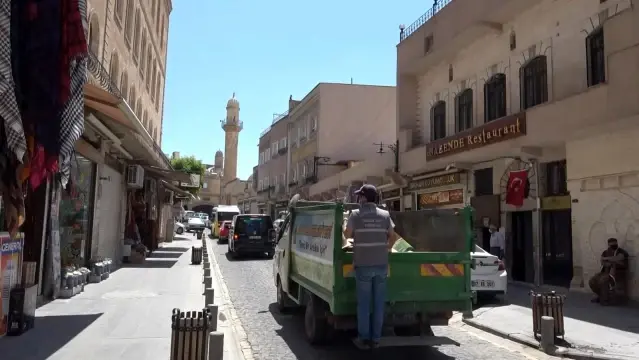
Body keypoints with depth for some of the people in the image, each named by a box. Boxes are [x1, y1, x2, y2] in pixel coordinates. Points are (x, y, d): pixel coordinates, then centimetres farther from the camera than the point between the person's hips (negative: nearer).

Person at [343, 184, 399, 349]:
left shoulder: (356, 214, -4)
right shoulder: (385, 215, 5)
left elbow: (347, 235, 4)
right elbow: (393, 236, 13)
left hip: (363, 265, -3)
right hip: (381, 264, 3)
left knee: (363, 303, 6)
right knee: (379, 303, 8)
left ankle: (364, 338, 12)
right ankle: (375, 338, 14)